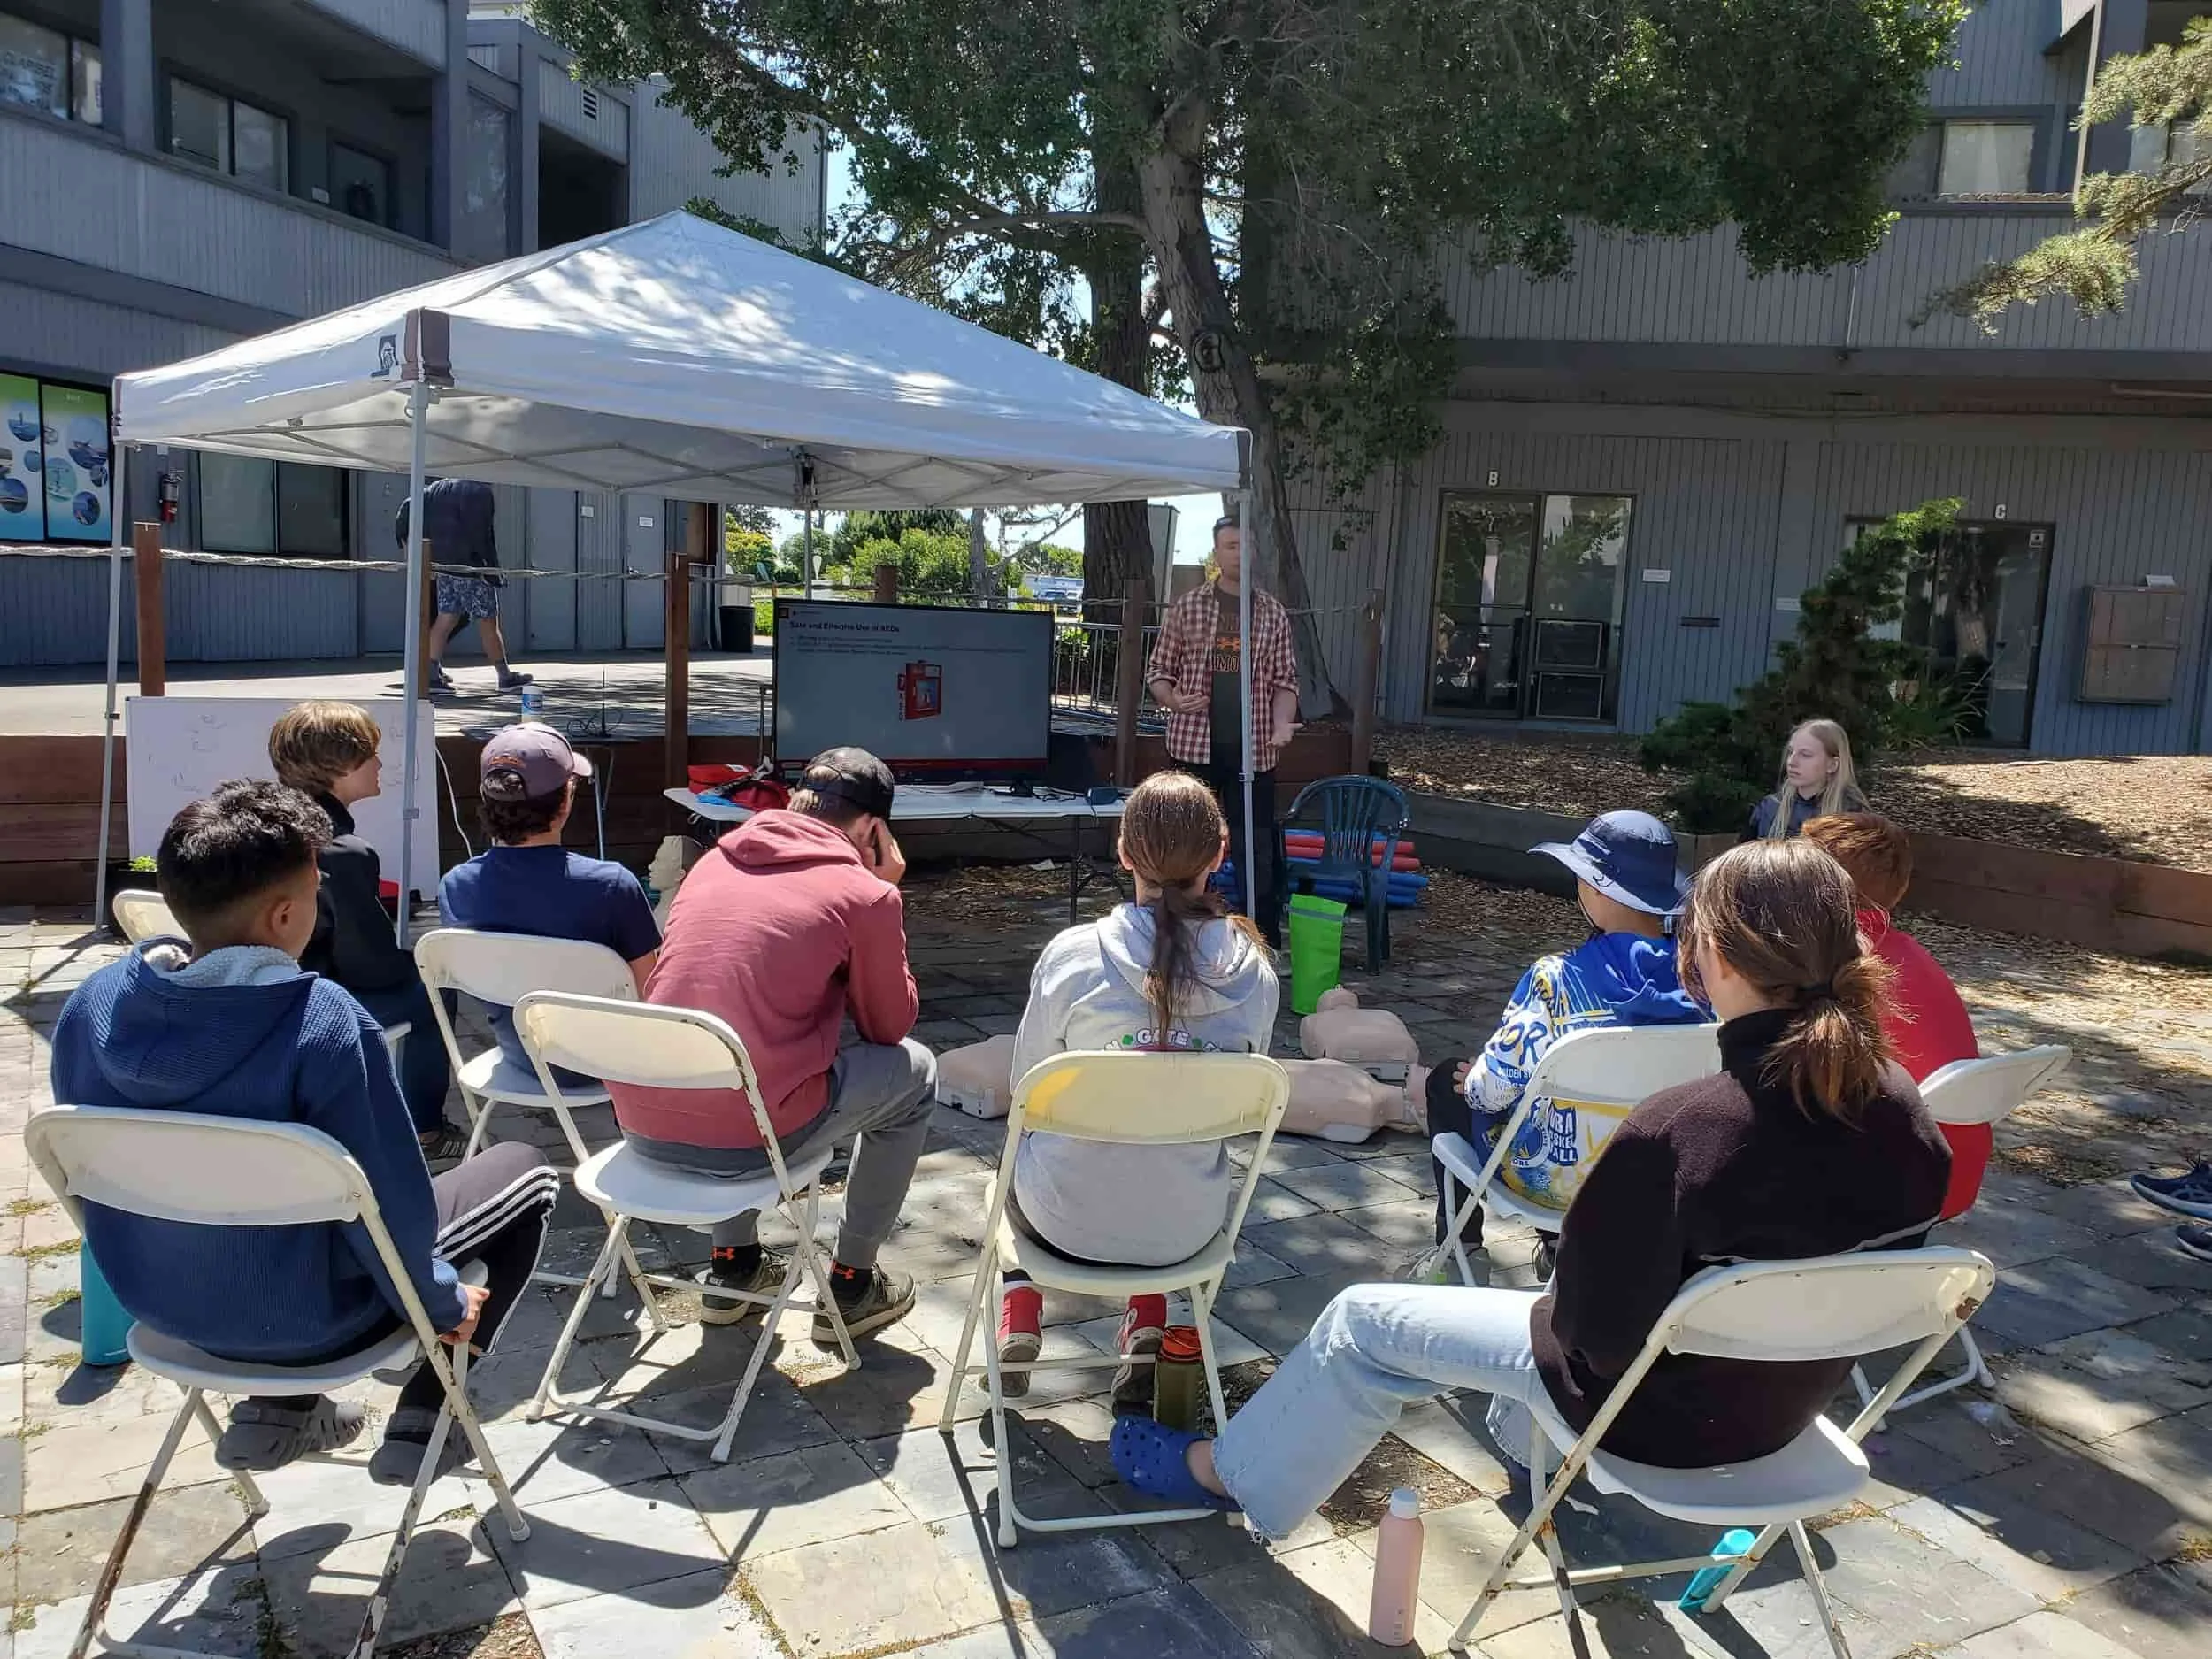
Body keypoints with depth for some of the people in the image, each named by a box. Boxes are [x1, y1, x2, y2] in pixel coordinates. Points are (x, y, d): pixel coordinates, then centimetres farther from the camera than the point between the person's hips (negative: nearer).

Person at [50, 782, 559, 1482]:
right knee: (525, 1171, 13)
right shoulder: (321, 1020, -31)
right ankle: (423, 1422, 14)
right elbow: (390, 1199, -23)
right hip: (301, 1317, -6)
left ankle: (278, 1408, 23)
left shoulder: (91, 1005, -11)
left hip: (158, 1301, 6)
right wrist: (442, 1304, -3)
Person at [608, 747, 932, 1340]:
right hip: (743, 1140, -6)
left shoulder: (714, 861, 12)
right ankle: (851, 1286, 24)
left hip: (642, 1125, 6)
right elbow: (889, 1027, 9)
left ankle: (732, 1268, 37)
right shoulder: (865, 895, -5)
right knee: (915, 1071, 17)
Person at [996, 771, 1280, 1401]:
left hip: (1067, 1220, -1)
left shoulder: (1071, 955, -19)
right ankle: (1147, 1330, 25)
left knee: (1020, 1146, 33)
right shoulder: (1254, 971, -12)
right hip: (1186, 1229, 2)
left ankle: (1020, 1317, 22)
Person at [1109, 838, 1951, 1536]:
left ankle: (1231, 1473, 31)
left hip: (1667, 1406, -6)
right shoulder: (1900, 1106, -15)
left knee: (1365, 1319, 10)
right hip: (1791, 1397, 7)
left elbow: (1597, 1331, -23)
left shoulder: (1674, 1130, -34)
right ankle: (1526, 1433, 58)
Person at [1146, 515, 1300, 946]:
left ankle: (1267, 946, 11)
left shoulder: (1273, 613, 9)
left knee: (1258, 850, 2)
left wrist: (1282, 724, -10)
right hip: (1194, 745, -1)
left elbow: (1285, 681, 9)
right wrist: (1174, 700, -13)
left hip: (1253, 749, 1)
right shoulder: (1187, 607, 5)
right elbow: (1159, 673, 8)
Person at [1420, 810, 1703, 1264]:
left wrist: (1473, 1082, 6)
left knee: (1447, 1083, 21)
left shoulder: (1554, 979, -26)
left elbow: (1495, 1085, -18)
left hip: (1557, 1179, -5)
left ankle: (1461, 1247, 30)